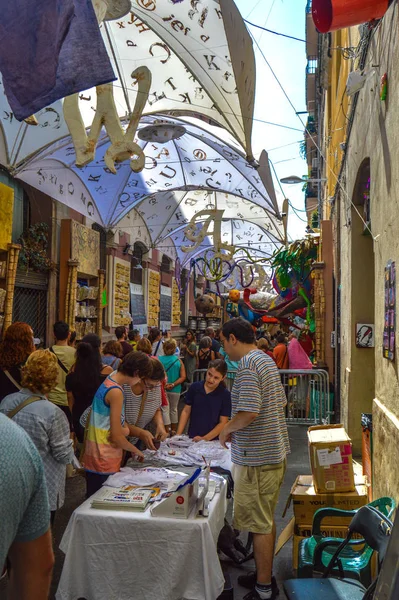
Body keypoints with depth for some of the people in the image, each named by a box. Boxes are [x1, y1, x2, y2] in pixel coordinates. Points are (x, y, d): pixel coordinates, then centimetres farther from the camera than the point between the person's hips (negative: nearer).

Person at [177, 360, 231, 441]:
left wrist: (205, 439, -11)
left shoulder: (225, 395, -5)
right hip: (192, 438, 0)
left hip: (213, 440, 0)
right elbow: (186, 411, 8)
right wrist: (178, 434, 1)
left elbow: (223, 423, -4)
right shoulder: (194, 387, 1)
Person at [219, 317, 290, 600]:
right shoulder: (267, 360, 10)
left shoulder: (247, 366, -20)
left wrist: (227, 429, -10)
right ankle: (265, 575, 35)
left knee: (260, 525, 4)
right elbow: (281, 403, 17)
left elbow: (248, 412, -29)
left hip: (256, 458, -10)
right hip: (275, 451, 10)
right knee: (267, 520, 21)